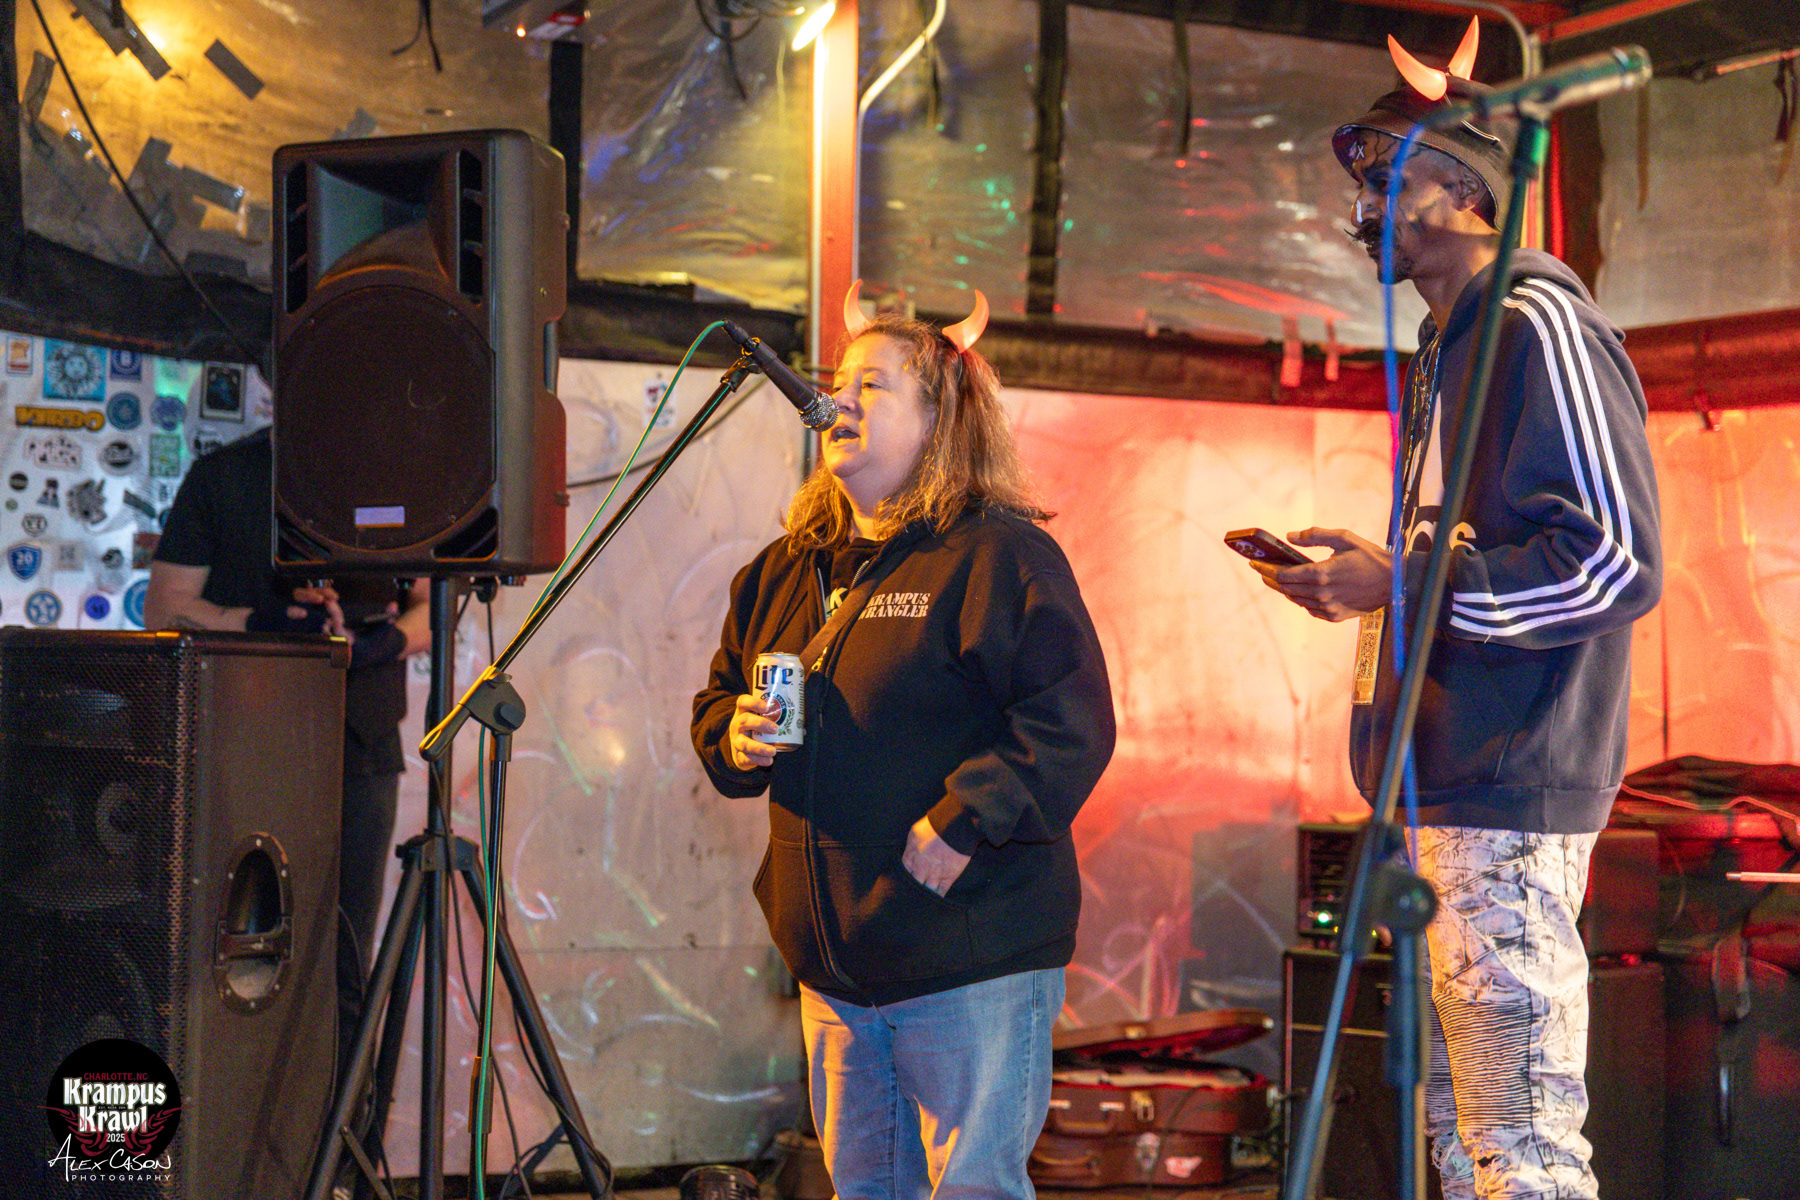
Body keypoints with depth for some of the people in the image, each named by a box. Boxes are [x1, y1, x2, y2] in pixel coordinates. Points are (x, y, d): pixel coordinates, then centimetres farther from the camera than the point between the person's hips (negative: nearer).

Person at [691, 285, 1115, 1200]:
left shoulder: (998, 554, -8)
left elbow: (1072, 722, -16)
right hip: (831, 959, 7)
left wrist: (965, 820, -22)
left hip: (972, 961, -7)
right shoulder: (788, 568, 14)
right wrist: (736, 738, 1)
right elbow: (717, 702, 23)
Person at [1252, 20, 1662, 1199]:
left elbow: (1618, 561, -18)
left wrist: (1401, 582, -15)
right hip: (1442, 790, 10)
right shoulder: (1445, 350, 21)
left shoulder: (1542, 328, -10)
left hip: (1508, 799, -10)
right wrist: (1359, 586, 10)